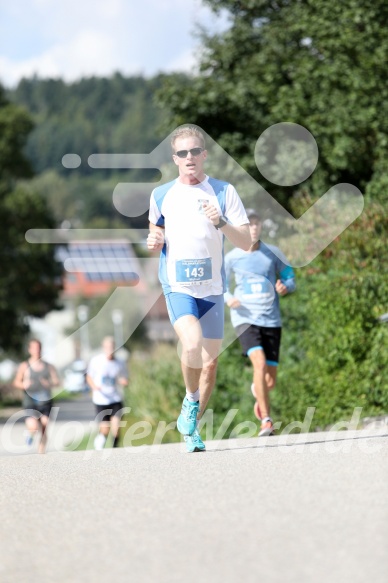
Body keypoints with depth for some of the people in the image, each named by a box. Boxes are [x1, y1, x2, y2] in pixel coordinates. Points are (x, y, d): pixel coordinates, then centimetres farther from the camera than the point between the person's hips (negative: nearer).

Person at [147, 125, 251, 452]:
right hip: (177, 286, -1)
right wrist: (154, 242, -2)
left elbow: (246, 242, -1)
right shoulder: (161, 195, 6)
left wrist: (221, 223, -18)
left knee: (210, 361, 6)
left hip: (212, 287, 2)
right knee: (192, 344, -28)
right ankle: (191, 399, -1)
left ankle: (192, 428, 24)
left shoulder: (224, 192, 2)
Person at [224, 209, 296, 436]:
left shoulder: (273, 253, 4)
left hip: (272, 320, 2)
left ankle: (258, 391, 43)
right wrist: (229, 298, -9)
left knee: (270, 379, 4)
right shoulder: (232, 258, 3)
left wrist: (285, 287, -13)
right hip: (245, 319, -2)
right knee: (259, 363, -25)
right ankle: (266, 420, -21)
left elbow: (290, 279, 11)